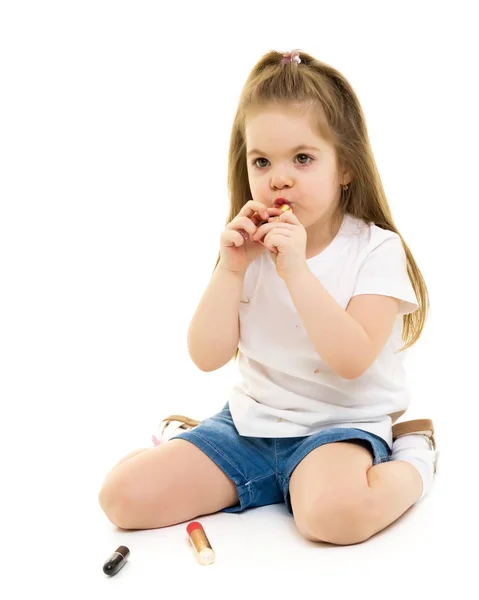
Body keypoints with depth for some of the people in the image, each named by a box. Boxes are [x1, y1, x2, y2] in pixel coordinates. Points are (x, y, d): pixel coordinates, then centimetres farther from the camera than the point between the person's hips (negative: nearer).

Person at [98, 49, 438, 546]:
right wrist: (231, 268, -16)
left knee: (335, 512, -37)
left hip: (339, 426, -3)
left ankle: (412, 460, -4)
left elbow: (353, 360, -22)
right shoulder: (249, 248, 1)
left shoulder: (376, 249, -10)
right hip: (250, 420, 4)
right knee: (124, 495, -10)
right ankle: (185, 440, 21)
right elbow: (207, 357, -4)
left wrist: (295, 269, -28)